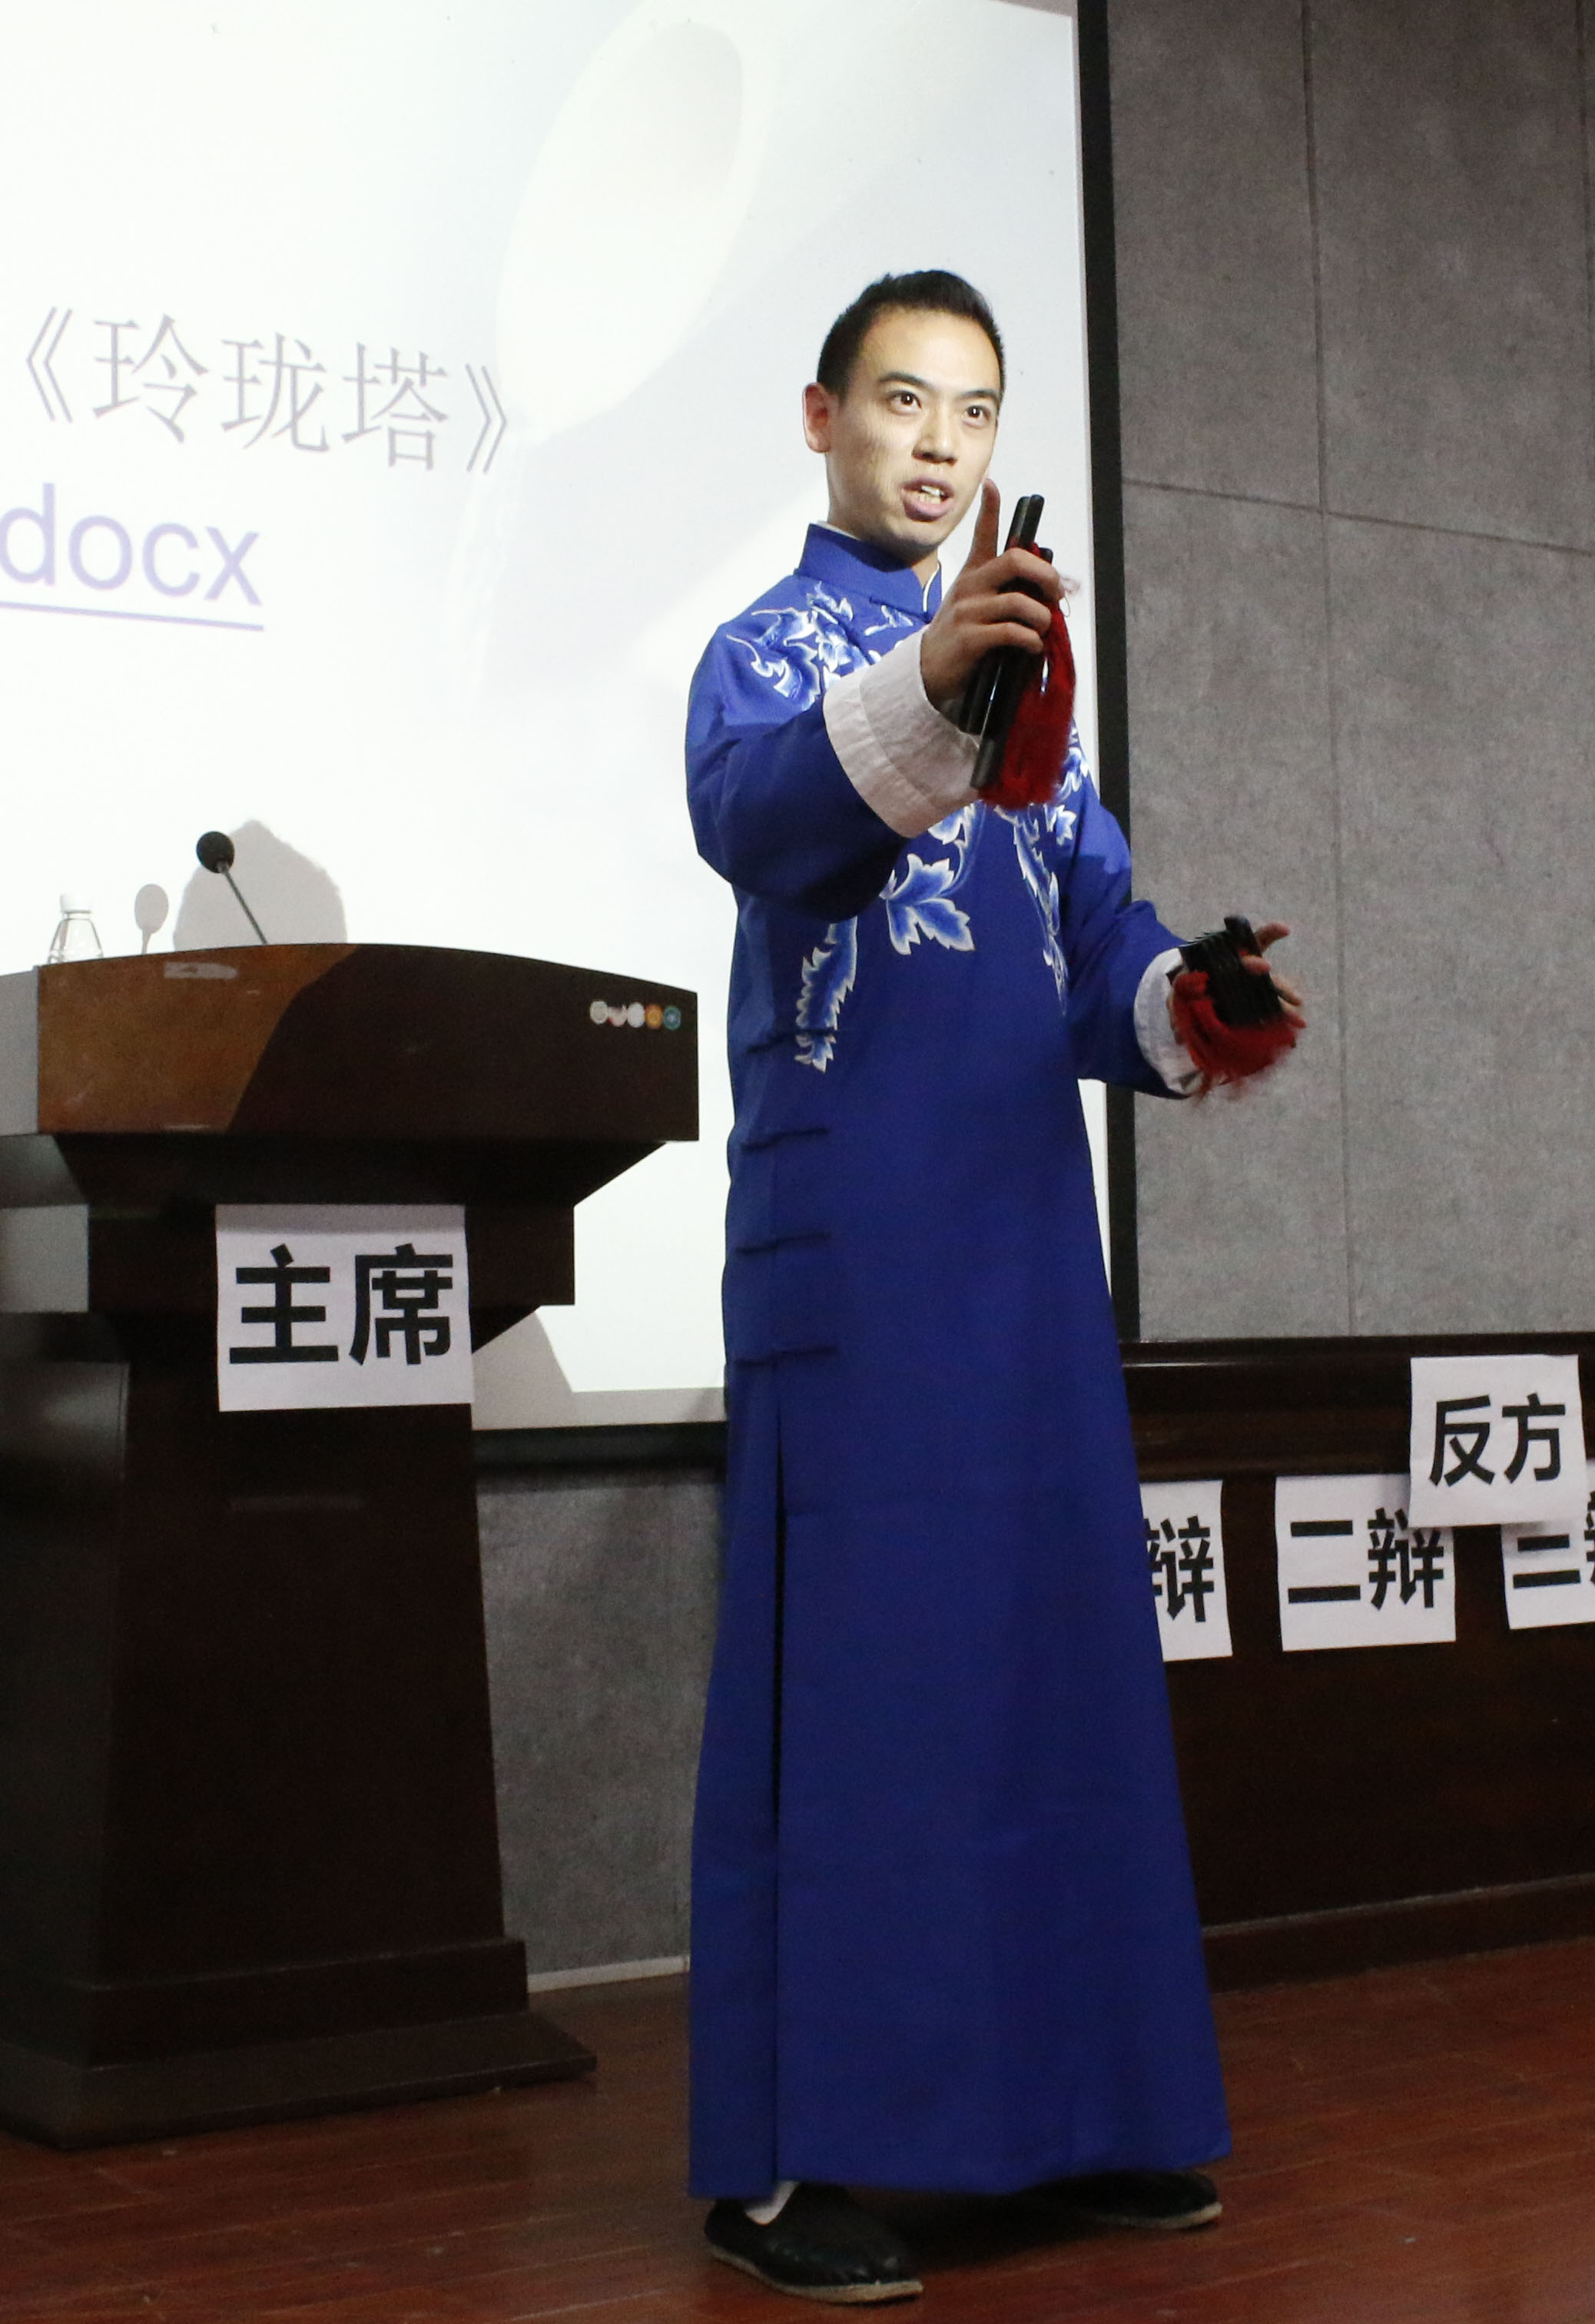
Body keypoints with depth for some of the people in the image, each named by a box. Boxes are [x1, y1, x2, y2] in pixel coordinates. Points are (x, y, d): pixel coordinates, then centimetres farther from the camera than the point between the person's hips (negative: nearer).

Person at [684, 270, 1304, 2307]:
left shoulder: (1021, 665, 22)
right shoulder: (766, 647, 2)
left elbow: (1098, 928, 15)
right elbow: (754, 816, -22)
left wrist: (1181, 1006, -8)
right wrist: (920, 688, -41)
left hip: (1023, 1215, 7)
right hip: (850, 1217, -6)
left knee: (1055, 1642, 7)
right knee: (841, 1655, -8)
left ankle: (1069, 2105, 17)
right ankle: (778, 2157, -3)